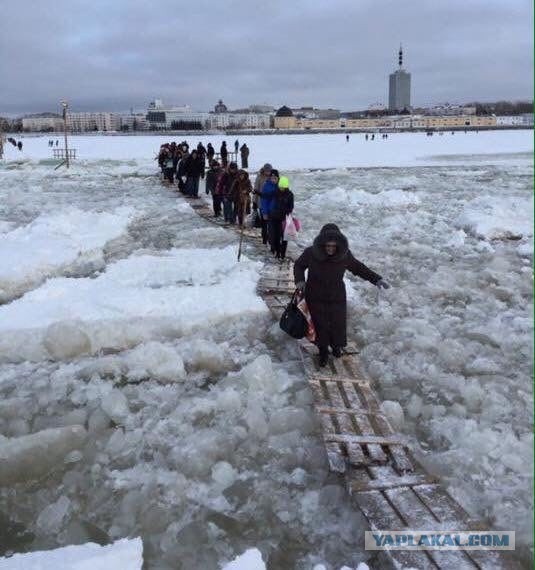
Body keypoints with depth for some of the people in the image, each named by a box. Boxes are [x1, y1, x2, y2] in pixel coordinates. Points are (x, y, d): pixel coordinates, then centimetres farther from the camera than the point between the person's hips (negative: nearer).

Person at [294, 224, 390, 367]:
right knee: (320, 326, 8)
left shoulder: (344, 255, -18)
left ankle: (336, 346, 47)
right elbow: (298, 266, -1)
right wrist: (299, 280, -19)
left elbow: (358, 267, 0)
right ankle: (323, 352, 35)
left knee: (338, 324, 14)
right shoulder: (311, 253, -21)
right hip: (315, 298, -1)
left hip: (337, 298, 1)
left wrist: (377, 279, -7)